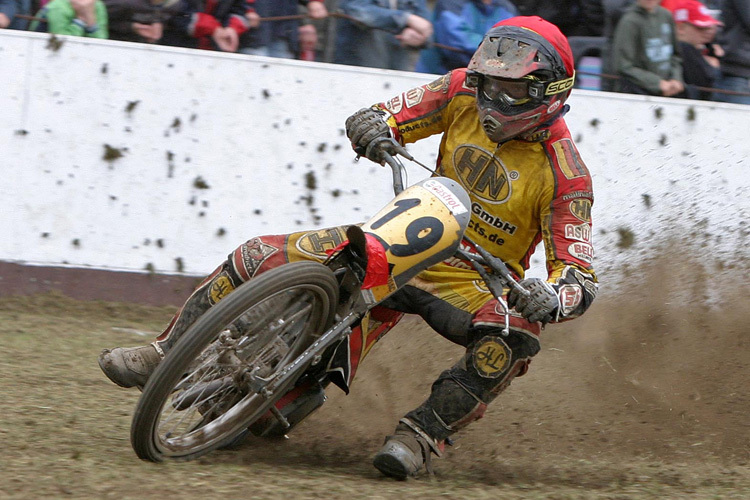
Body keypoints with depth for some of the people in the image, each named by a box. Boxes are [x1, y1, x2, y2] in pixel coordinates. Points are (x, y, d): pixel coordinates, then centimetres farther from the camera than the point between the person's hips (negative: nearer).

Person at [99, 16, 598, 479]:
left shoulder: (565, 174, -18)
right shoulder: (464, 91, -6)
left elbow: (582, 276, -19)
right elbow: (370, 118, 2)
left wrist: (551, 298, -43)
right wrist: (375, 130, -23)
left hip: (476, 281, -4)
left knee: (516, 337, -39)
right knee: (258, 257, -8)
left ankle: (424, 431, -34)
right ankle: (165, 354, 5)